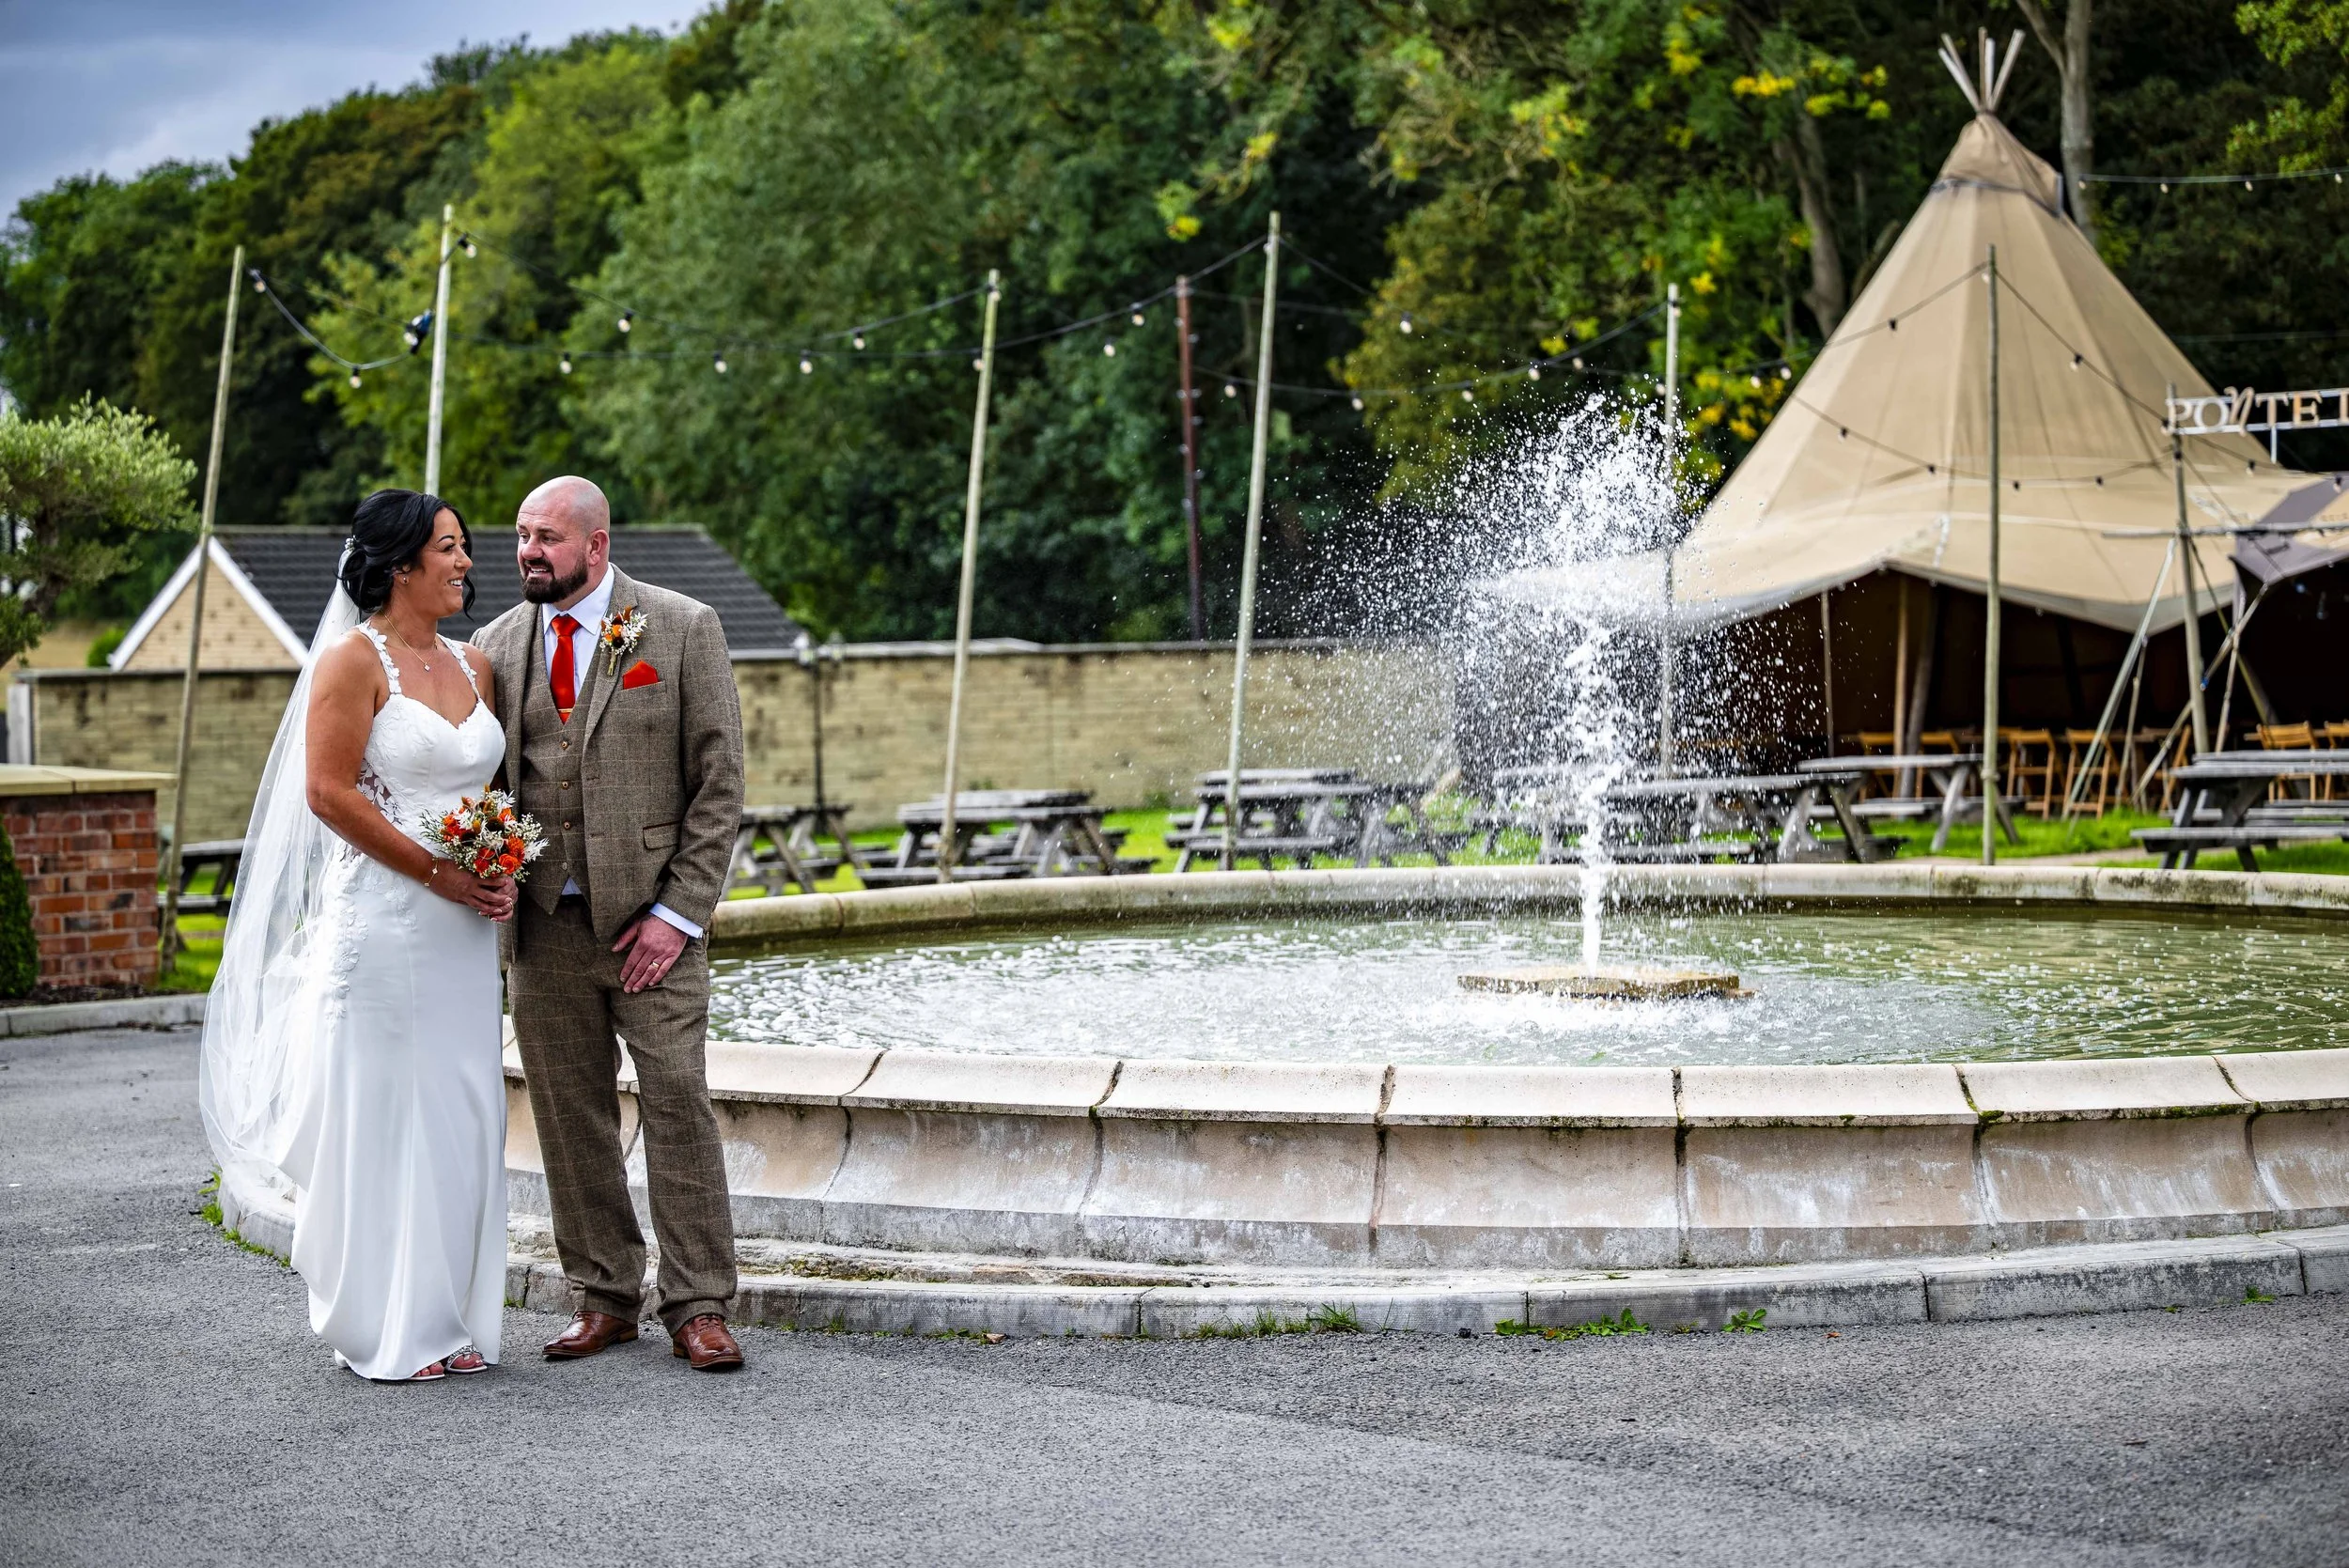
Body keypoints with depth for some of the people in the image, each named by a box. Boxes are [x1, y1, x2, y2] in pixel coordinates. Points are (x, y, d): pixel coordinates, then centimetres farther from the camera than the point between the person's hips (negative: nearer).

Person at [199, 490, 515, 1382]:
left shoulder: (474, 667, 14)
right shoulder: (354, 659, -7)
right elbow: (329, 792, -13)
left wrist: (503, 874, 1)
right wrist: (439, 873, -14)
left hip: (462, 934, 7)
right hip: (380, 920, -7)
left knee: (459, 1118, 8)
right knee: (378, 1118, -1)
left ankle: (446, 1320, 16)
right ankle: (383, 1334, 6)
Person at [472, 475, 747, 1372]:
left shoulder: (682, 629, -2)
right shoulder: (498, 645, 9)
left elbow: (720, 783, -3)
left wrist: (678, 912, -10)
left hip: (649, 918, -3)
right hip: (542, 924, 4)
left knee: (679, 1105, -4)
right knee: (570, 1116, 7)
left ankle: (697, 1306, 4)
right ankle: (603, 1297, 17)